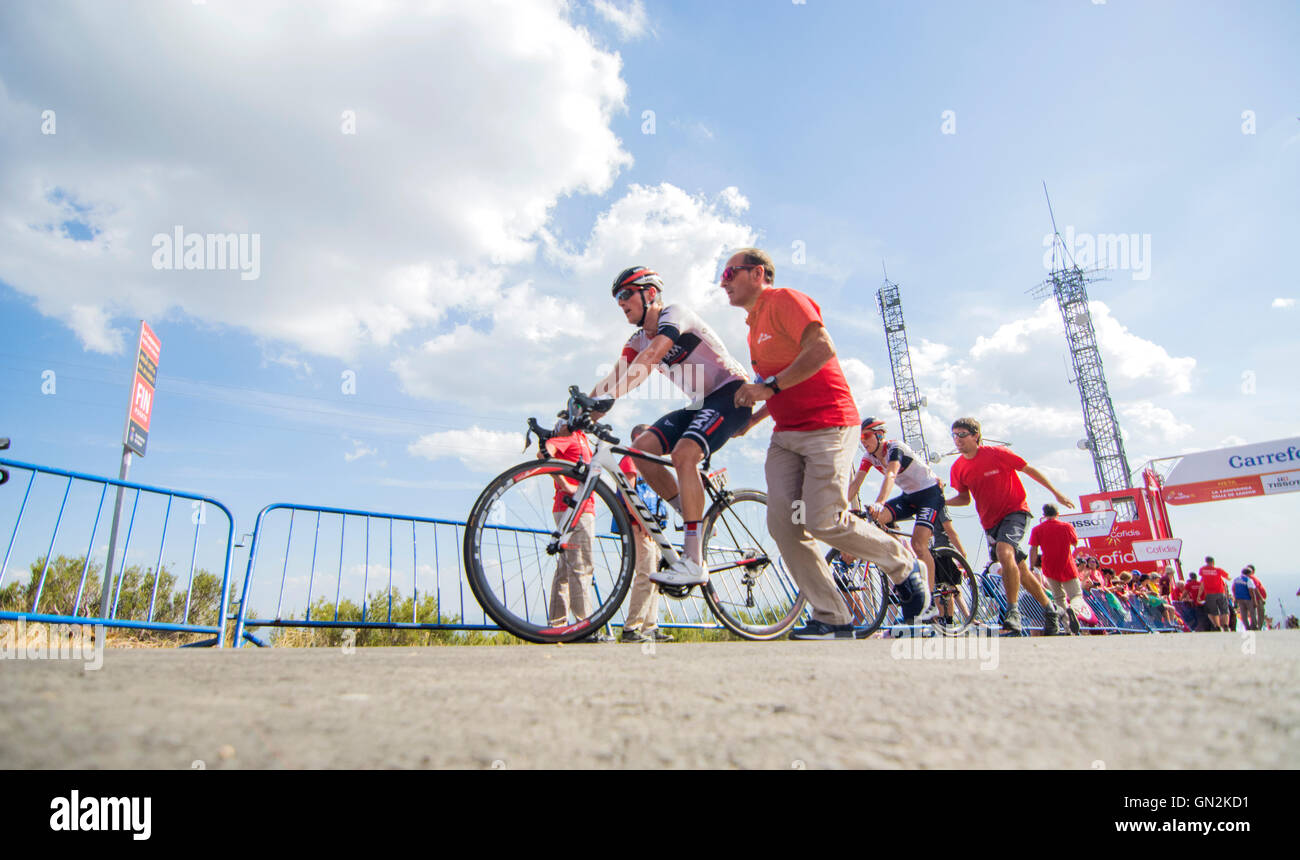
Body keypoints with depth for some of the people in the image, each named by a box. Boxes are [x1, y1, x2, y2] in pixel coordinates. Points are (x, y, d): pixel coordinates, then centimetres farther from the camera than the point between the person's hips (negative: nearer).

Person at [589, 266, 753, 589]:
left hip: (732, 393, -8)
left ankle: (694, 563, -29)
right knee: (642, 447, -9)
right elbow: (615, 378, -2)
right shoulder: (638, 340, 10)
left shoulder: (675, 313, -14)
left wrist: (605, 398, -41)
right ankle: (694, 517, 2)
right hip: (702, 403, 8)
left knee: (684, 454, -30)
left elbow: (650, 357, -32)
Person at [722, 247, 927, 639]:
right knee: (782, 523, -7)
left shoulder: (785, 299, -4)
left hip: (827, 426, -8)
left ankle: (906, 568, 11)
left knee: (823, 521, -16)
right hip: (785, 435, 9)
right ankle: (832, 618, 1)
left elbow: (822, 349, -20)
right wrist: (749, 419, 18)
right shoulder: (755, 327, 23)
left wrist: (770, 385, -21)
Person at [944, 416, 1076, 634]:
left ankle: (1013, 611, -22)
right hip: (990, 522, 5)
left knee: (1004, 552, -31)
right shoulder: (958, 468, -3)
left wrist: (1056, 493, 3)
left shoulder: (997, 453, -15)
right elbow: (965, 498, 9)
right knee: (1020, 571, 12)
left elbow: (1029, 469, -3)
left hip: (1015, 511, -5)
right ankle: (1049, 610, 32)